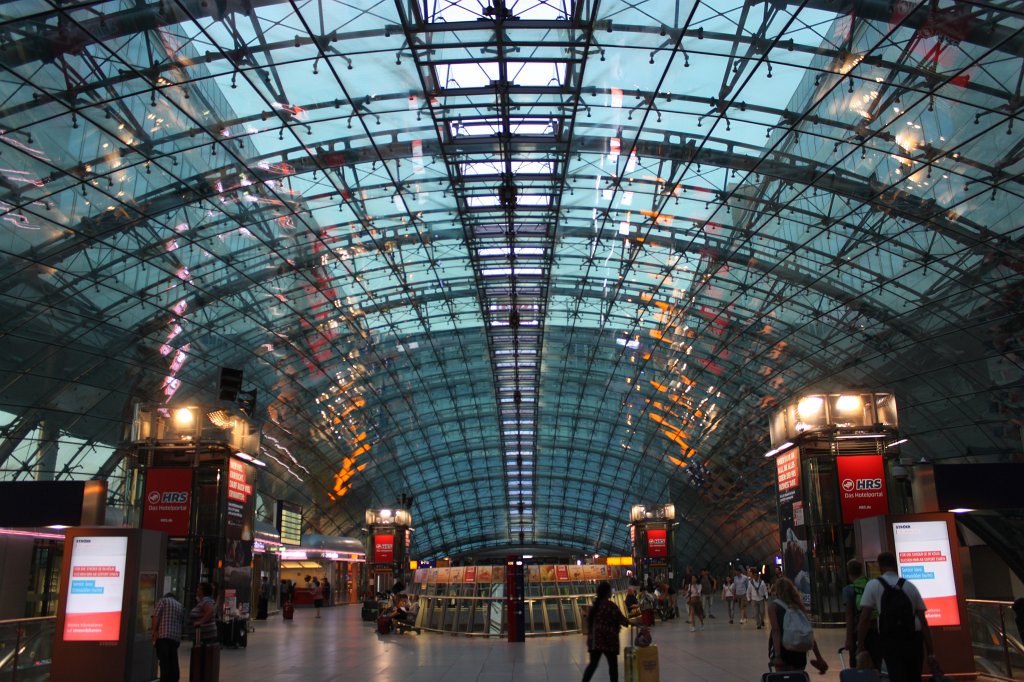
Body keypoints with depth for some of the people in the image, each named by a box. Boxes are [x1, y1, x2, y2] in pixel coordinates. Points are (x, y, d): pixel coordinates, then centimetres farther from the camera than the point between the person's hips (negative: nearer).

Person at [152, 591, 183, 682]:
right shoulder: (180, 606, 23)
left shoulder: (163, 600, 9)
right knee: (173, 662, 11)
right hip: (176, 637, 5)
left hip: (163, 635, -5)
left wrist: (154, 631, -5)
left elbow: (156, 616, -5)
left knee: (164, 661, -8)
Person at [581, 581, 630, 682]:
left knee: (593, 663, 11)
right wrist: (629, 623, 12)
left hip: (594, 638, 7)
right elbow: (621, 619, -7)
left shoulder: (595, 604, 9)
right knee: (613, 664, 5)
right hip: (608, 639, -7)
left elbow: (589, 619, 13)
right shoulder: (610, 606, -13)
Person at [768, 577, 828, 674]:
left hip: (782, 651, -4)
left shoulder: (774, 606, -1)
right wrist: (819, 657, 9)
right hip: (799, 652, 4)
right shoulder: (799, 606, 11)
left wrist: (777, 656, -21)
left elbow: (776, 631, -13)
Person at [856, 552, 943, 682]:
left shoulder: (873, 585, 4)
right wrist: (931, 653, 11)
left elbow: (864, 619, -4)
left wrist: (861, 648, -1)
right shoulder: (910, 586, 13)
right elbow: (923, 621, 9)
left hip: (890, 641, -3)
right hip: (914, 639, 4)